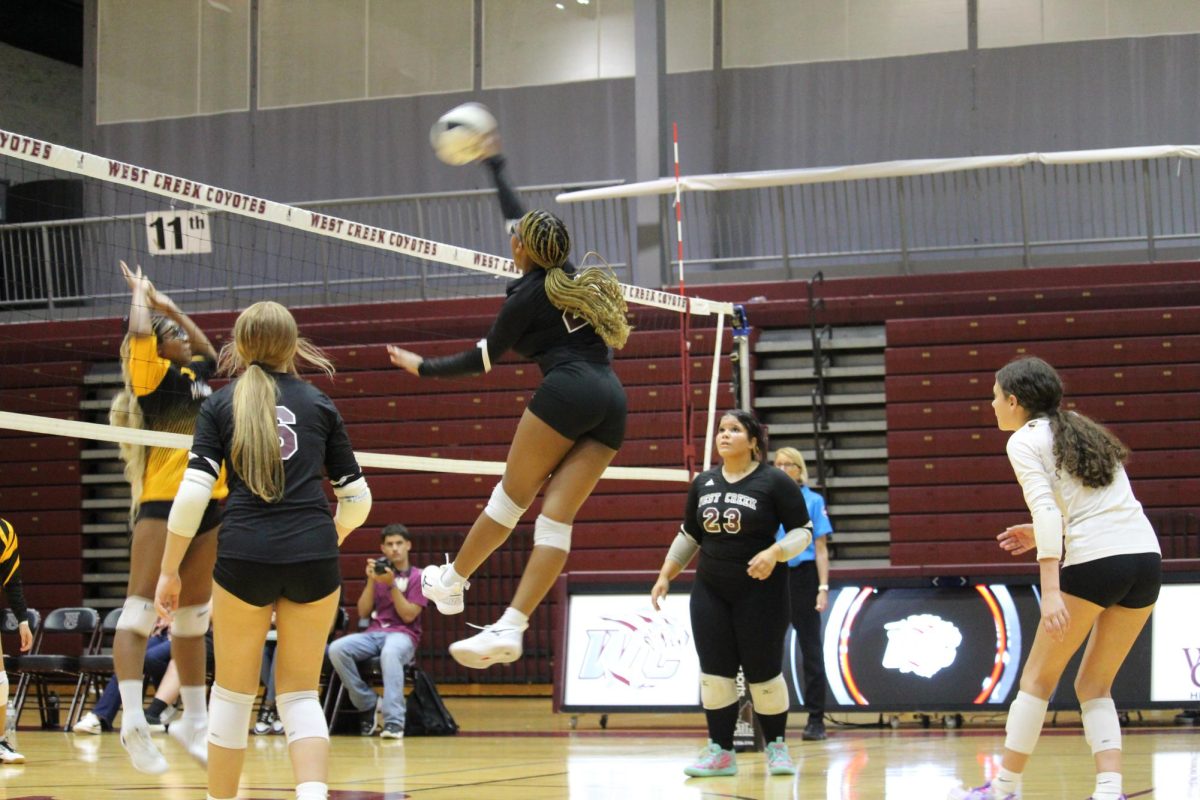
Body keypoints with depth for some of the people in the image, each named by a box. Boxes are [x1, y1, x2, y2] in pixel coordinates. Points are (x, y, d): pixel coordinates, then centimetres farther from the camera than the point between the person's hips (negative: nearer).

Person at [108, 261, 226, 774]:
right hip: (162, 499, -8)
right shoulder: (151, 373, -2)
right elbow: (139, 332, -19)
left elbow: (205, 346, 40)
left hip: (208, 502, 8)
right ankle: (132, 721, -24)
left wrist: (166, 304, 32)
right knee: (141, 609, -14)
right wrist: (140, 293, 1)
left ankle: (194, 721, 17)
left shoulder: (196, 372, 19)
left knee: (194, 617, 11)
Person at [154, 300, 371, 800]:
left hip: (244, 556, -1)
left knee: (233, 693, 13)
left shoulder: (220, 405, 8)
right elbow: (356, 498, 13)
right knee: (299, 693, 9)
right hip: (313, 558, 1)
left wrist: (169, 570, 5)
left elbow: (193, 493, -2)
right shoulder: (318, 403, 12)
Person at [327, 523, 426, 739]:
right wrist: (371, 580, 0)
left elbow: (409, 615, -4)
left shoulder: (416, 577, 7)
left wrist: (392, 584, -10)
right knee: (336, 649, -28)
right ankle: (369, 704, -14)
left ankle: (394, 722, -46)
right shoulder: (379, 571, 19)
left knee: (390, 652, -42)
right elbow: (363, 613, 11)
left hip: (403, 635, -4)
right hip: (373, 633, 4)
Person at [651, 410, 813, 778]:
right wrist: (665, 576, 13)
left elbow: (803, 531, -7)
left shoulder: (774, 482, -9)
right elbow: (688, 535, 17)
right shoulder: (703, 483, 7)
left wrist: (774, 553, -23)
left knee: (763, 672, 0)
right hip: (710, 592, 5)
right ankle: (720, 752, 6)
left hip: (760, 591, -4)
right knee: (714, 672, 0)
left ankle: (777, 747, 17)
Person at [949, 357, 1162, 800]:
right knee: (1094, 687, 15)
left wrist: (1050, 592, -20)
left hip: (1095, 563, -7)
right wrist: (1045, 535, 26)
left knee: (1038, 677, 8)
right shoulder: (1083, 431, 23)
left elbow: (1047, 511, -13)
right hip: (1147, 554, 7)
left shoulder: (1025, 441, 1)